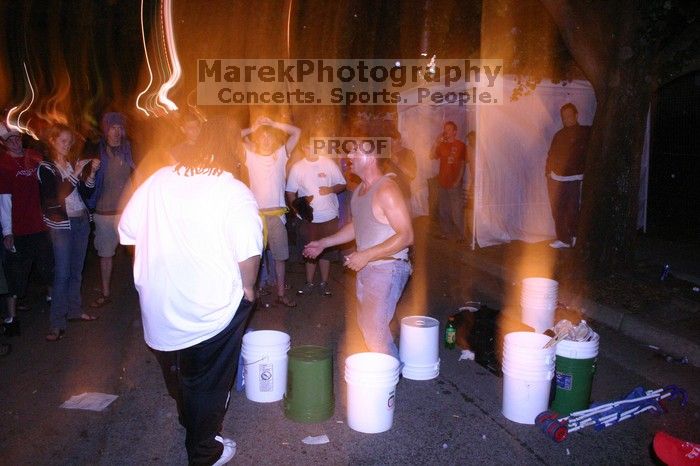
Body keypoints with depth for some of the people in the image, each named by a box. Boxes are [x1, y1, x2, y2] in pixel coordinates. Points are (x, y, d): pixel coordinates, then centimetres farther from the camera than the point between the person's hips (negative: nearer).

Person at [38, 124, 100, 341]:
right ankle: (57, 323, -2)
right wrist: (76, 173, -21)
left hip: (81, 221, 5)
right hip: (61, 224, -5)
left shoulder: (74, 163, 12)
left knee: (77, 270, 10)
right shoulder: (45, 168, -4)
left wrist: (91, 173, -7)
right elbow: (56, 195, -17)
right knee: (62, 273, -7)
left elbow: (86, 194, 8)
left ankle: (74, 310, 22)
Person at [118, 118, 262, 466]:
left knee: (178, 373, 28)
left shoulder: (158, 180, -4)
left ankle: (190, 423, 52)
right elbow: (249, 252, -23)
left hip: (160, 304, 5)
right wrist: (248, 287, -5)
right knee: (208, 381, 15)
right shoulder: (235, 192, -17)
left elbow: (128, 230, 2)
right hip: (213, 307, -5)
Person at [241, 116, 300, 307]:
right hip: (256, 213, -1)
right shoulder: (250, 155, 5)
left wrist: (273, 124, 4)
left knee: (280, 255, 9)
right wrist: (252, 128, 5)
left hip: (277, 214, 1)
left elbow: (297, 132, 4)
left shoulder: (281, 154, 7)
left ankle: (281, 293, 19)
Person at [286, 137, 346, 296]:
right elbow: (290, 193, 0)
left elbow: (342, 185, 4)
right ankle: (309, 283, 22)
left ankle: (324, 283, 22)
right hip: (308, 217, 0)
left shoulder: (329, 163, -1)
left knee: (326, 251, 10)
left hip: (329, 217, 0)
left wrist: (331, 189, -16)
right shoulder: (297, 168, -1)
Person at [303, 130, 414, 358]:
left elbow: (406, 235, -23)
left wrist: (365, 256, -23)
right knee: (366, 325, 17)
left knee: (375, 330, -7)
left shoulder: (386, 190, -20)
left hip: (386, 268, -9)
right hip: (365, 267, 9)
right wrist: (323, 243, 21)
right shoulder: (360, 189, 10)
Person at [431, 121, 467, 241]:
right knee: (443, 210, 12)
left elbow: (462, 164, -5)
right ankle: (445, 232, 22)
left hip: (454, 183, -5)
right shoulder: (442, 145, 10)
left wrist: (458, 180, -12)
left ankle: (460, 234, 2)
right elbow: (432, 156, -3)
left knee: (456, 210, -5)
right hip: (442, 182, 5)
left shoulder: (460, 145, -3)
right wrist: (437, 141, -10)